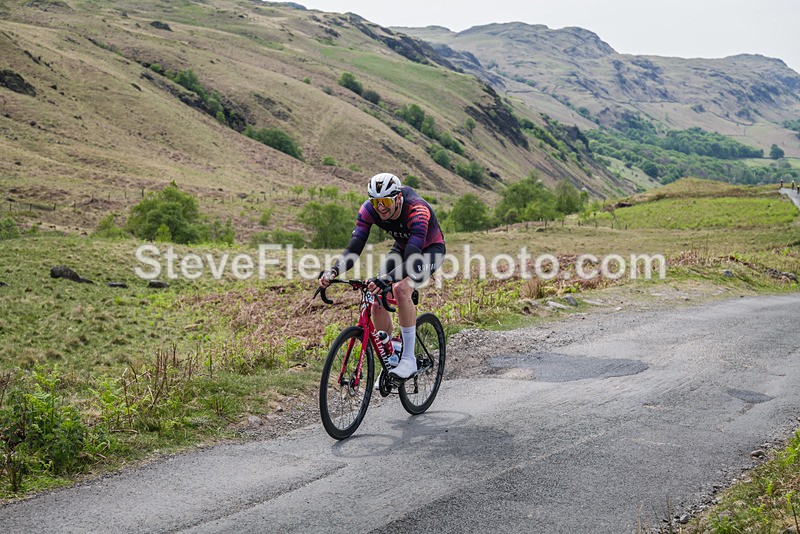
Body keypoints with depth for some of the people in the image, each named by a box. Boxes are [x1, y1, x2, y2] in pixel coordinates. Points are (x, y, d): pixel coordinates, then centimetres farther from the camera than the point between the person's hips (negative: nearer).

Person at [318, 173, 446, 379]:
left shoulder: (417, 211, -39)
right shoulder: (369, 210, -24)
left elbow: (412, 260, -48)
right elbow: (353, 249, -29)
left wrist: (387, 279, -64)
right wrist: (333, 272, -48)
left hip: (430, 249, -5)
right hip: (402, 248, 6)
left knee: (401, 289, -32)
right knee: (378, 301, -11)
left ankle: (409, 359, -23)